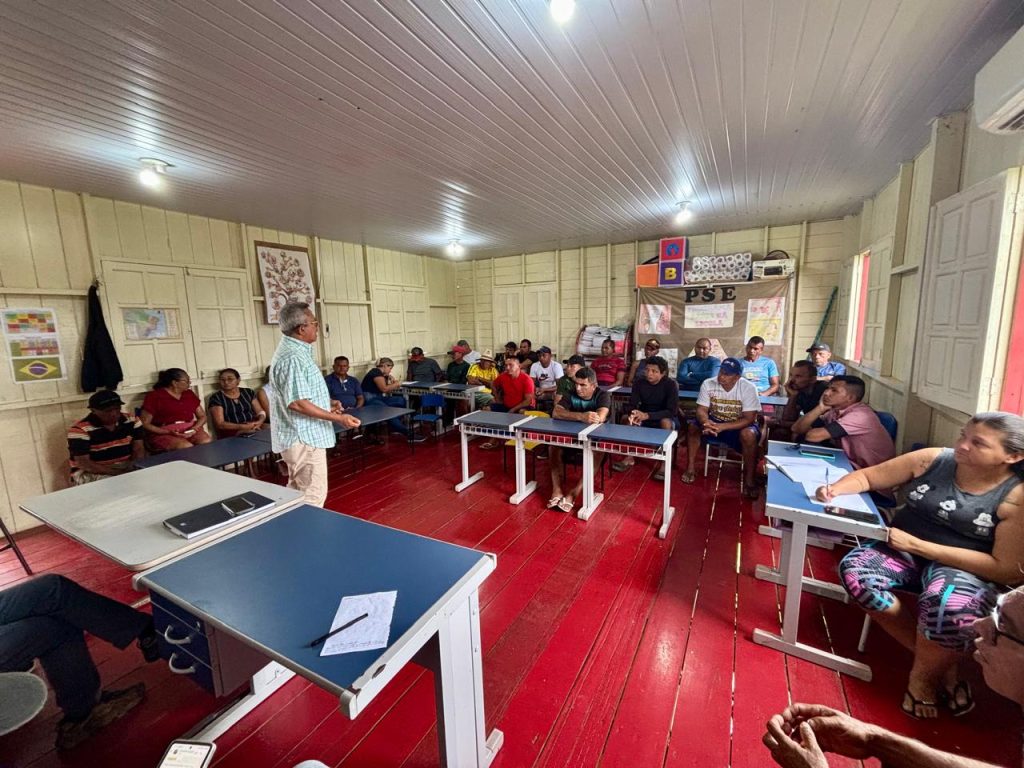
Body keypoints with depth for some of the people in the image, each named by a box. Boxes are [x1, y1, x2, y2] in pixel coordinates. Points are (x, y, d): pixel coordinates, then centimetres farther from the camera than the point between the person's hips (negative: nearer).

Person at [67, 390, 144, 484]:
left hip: (127, 468, 4)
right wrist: (118, 473, -25)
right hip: (91, 472, -4)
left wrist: (133, 468, -20)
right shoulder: (80, 430, -14)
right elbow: (83, 463, -16)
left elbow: (139, 449, 0)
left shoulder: (132, 421, -2)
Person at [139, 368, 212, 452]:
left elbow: (202, 416, 15)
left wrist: (195, 428, -7)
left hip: (190, 431, 4)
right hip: (163, 433, -3)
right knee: (187, 447, -34)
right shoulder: (154, 396, 0)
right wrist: (169, 432, -17)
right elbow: (145, 424, -2)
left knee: (207, 442, -29)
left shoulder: (189, 394, 13)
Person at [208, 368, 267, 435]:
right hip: (232, 436, -4)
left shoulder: (248, 392, 11)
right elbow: (220, 424, -6)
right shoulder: (216, 398, 1)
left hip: (255, 430, 4)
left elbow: (261, 412, 11)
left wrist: (259, 422, -12)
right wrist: (243, 427, -18)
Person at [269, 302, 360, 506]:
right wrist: (338, 418, -22)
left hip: (301, 436, 11)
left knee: (297, 492, 22)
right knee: (313, 495, -1)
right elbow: (297, 403, -26)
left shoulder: (294, 351, 12)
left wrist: (327, 404, 13)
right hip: (304, 438, -11)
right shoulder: (292, 358, -22)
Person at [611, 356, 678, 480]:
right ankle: (629, 457, -15)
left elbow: (672, 411, -26)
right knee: (627, 418, -23)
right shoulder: (640, 383, -9)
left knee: (665, 422, -37)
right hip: (644, 416, 4)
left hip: (665, 418, -3)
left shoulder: (671, 384, -20)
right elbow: (632, 405, -11)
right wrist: (633, 414, -37)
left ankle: (664, 464, -26)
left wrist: (647, 415, -39)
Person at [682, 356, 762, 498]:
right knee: (692, 426, -22)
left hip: (740, 424, -2)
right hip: (715, 421, 3)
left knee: (748, 435, -34)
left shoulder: (748, 388, -22)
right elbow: (701, 410, -13)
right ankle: (691, 468, -7)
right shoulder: (708, 384, -14)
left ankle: (749, 480, -17)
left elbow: (749, 419, -24)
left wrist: (722, 427, -37)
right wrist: (706, 423, -38)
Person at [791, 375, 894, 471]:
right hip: (849, 462, 7)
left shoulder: (859, 415, -22)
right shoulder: (836, 410, 1)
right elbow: (797, 429, -5)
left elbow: (815, 436, -28)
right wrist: (820, 408, -16)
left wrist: (799, 435, -6)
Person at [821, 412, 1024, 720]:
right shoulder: (932, 460, -5)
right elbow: (866, 476, 3)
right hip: (903, 550, 3)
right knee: (854, 570, -25)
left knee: (950, 607, -36)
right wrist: (836, 488, -20)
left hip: (966, 568, -3)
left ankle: (923, 675, -4)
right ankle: (936, 659, -5)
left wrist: (918, 545, -22)